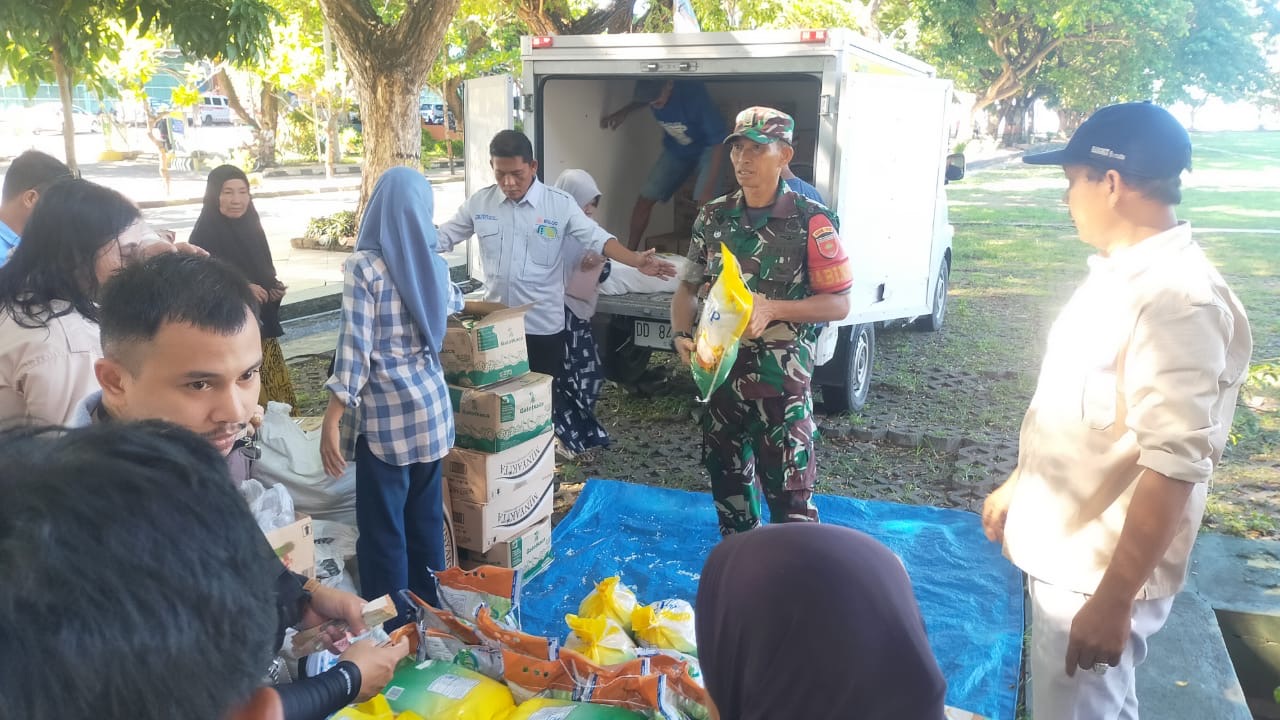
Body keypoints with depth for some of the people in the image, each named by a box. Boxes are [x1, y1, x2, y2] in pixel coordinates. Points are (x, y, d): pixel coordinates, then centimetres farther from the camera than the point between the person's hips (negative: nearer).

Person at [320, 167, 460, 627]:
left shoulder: (364, 266, -13)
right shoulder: (435, 263, 5)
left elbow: (355, 347, -17)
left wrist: (331, 420, -11)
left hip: (386, 411, -6)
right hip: (432, 404, 6)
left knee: (383, 527, 4)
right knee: (427, 516, 17)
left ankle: (393, 630, 12)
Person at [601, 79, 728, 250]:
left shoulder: (694, 94, -35)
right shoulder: (652, 95, -19)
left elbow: (718, 142, -31)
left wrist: (709, 189, -35)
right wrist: (623, 112, -8)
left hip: (706, 149, -5)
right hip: (676, 150, 5)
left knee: (705, 203, -27)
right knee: (645, 198, -1)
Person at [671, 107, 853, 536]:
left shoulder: (810, 221, -10)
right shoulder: (712, 217, 4)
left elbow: (838, 304, -8)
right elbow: (688, 287, 12)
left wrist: (773, 309, -22)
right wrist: (681, 335, -7)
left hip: (780, 381, -5)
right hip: (719, 375, 6)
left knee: (789, 493, 0)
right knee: (727, 482, 19)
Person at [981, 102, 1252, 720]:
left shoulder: (1179, 300, -25)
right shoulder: (1117, 272, 5)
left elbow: (1174, 466, -28)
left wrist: (1114, 599, -26)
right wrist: (1018, 485, 22)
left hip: (1101, 570, -8)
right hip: (1064, 548, 9)